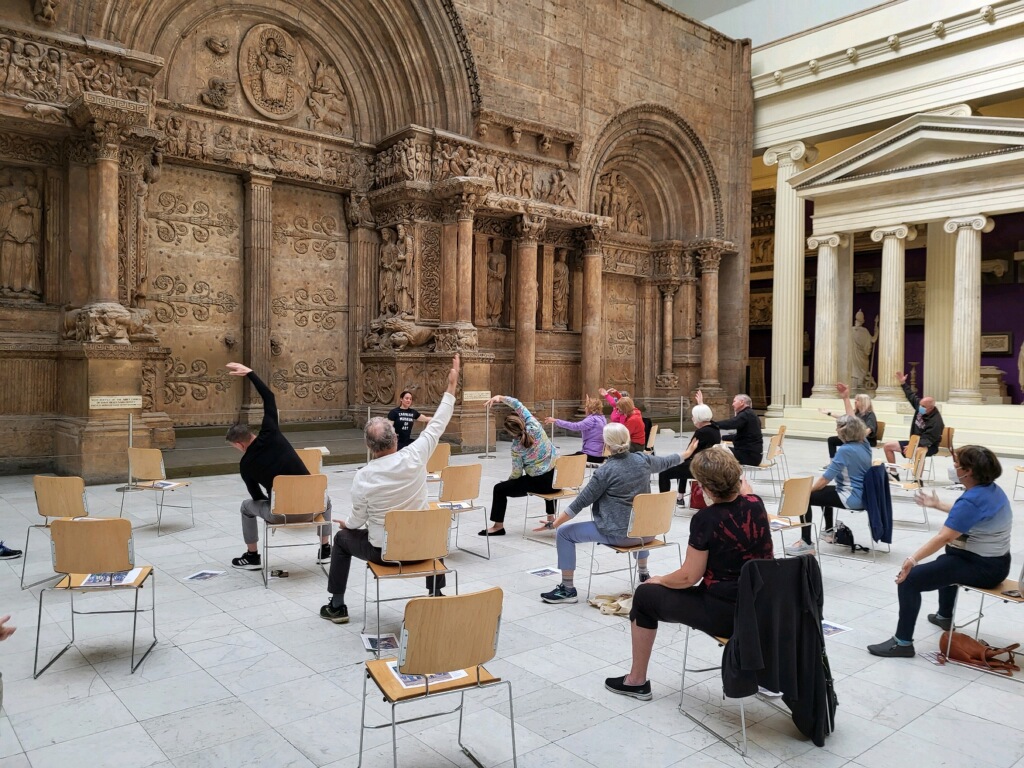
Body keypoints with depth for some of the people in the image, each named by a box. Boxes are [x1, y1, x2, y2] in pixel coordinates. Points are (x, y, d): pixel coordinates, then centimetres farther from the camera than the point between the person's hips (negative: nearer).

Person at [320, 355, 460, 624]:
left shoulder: (363, 477, -20)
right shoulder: (414, 457, -20)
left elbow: (358, 520, -7)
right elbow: (437, 424, -9)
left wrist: (347, 524, 17)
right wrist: (452, 386, -2)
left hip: (382, 551, -2)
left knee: (342, 538, 26)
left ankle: (336, 606, 29)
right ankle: (437, 596, 38)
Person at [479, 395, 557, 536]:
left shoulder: (517, 446, -14)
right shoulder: (534, 426, -10)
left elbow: (517, 473, -5)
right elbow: (519, 406, 0)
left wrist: (508, 479, 14)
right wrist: (501, 397, -5)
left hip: (538, 483, -5)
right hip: (555, 479, 5)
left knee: (499, 489, 7)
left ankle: (498, 526, 12)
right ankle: (551, 517, 42)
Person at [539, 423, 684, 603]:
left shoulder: (605, 470, -15)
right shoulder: (643, 460, 0)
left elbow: (581, 502, -12)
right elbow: (667, 462, 20)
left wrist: (554, 524, -6)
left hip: (618, 534, -6)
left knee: (564, 533, 5)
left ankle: (567, 590, 8)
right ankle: (644, 574, 51)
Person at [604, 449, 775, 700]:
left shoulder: (706, 519, -20)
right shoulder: (755, 504, -5)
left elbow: (689, 577, -13)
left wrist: (659, 580, 4)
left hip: (726, 614, -6)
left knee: (645, 596, 12)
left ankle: (636, 681, 25)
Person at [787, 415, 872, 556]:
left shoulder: (845, 450, -23)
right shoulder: (864, 444, 1)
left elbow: (825, 478, -21)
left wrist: (807, 490, -8)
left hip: (851, 498, -10)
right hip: (863, 495, 10)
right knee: (822, 491, 33)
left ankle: (806, 544, -10)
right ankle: (829, 531, 47)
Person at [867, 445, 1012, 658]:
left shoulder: (973, 500, -25)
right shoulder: (991, 489, 5)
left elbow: (943, 538, -34)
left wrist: (913, 560, -39)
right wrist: (937, 504, 34)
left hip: (980, 568, -11)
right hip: (995, 562, 11)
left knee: (909, 579, -17)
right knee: (946, 561, 39)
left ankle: (903, 642, -11)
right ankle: (945, 616, 53)